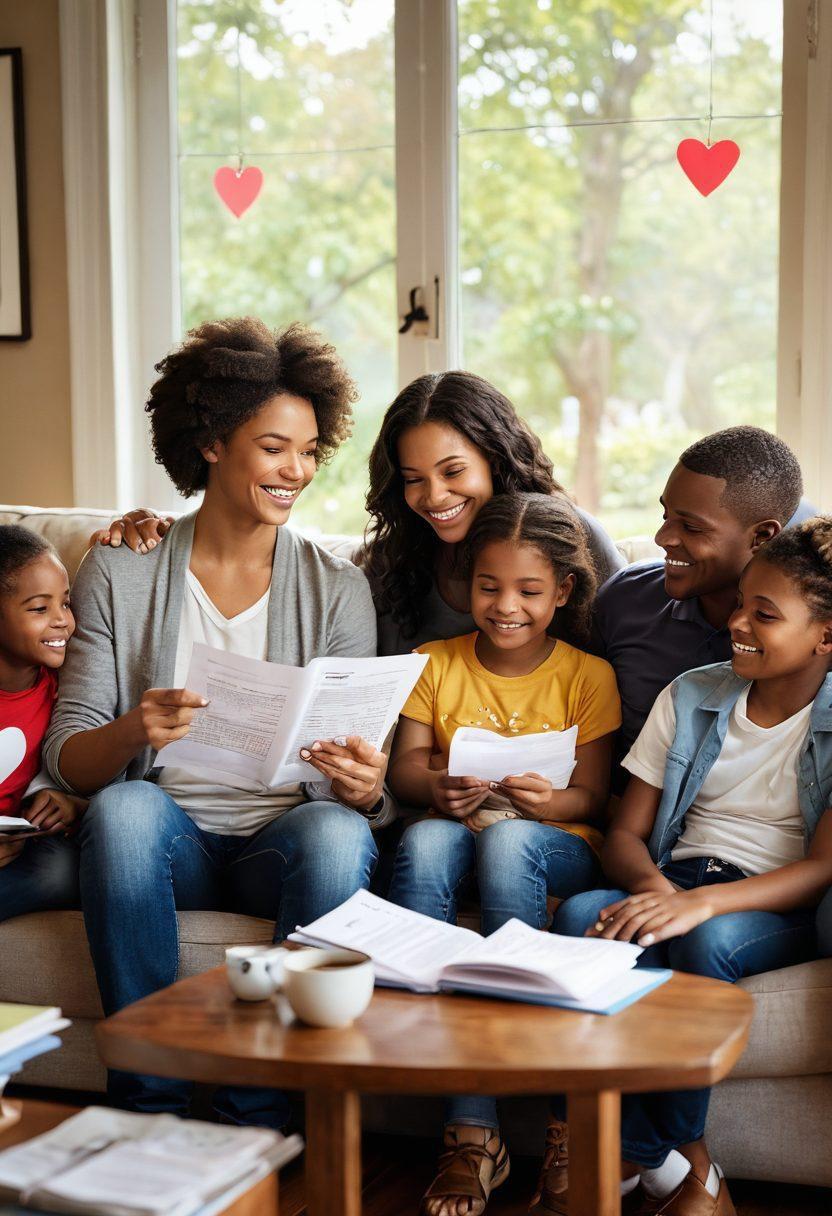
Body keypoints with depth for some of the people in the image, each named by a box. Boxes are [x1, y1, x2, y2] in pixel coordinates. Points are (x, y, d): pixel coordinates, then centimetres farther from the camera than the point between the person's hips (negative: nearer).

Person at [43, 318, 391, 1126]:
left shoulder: (338, 589, 7)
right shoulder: (120, 576, 4)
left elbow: (358, 788, 4)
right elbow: (65, 757, -1)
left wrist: (362, 786, -22)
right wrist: (135, 732, -25)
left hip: (282, 845, 1)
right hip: (171, 844, 0)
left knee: (338, 833, -33)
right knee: (125, 807, -33)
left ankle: (258, 1122, -23)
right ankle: (149, 1106, -24)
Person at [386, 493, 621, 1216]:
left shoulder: (587, 676, 6)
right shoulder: (436, 664, 13)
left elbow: (593, 798, 0)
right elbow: (403, 768, 5)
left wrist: (546, 801, -23)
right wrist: (437, 785, -19)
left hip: (558, 846, -2)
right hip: (453, 837, 2)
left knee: (506, 838, -37)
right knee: (425, 840, -35)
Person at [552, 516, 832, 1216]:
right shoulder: (690, 698, 12)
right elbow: (625, 833, 10)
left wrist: (701, 902, -29)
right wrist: (652, 884, -16)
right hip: (675, 890, 4)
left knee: (709, 939, -38)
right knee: (580, 917, -29)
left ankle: (672, 1156, -18)